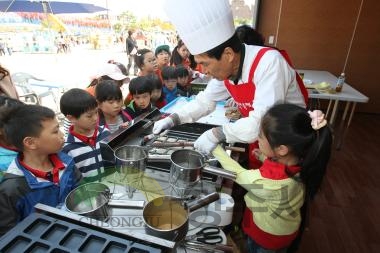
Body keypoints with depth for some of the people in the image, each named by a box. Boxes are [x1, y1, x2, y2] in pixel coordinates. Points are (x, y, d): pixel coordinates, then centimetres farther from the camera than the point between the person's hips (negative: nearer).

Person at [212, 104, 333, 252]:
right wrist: (266, 159, -10)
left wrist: (215, 147, -15)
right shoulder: (301, 161, -25)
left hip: (268, 235, -5)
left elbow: (237, 173, -24)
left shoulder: (269, 183, -44)